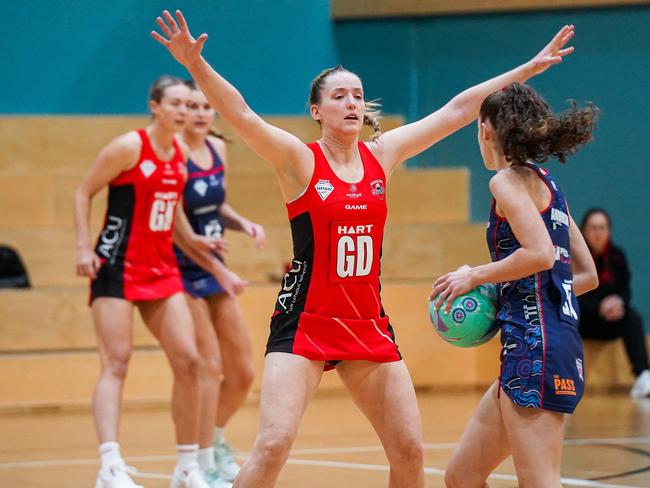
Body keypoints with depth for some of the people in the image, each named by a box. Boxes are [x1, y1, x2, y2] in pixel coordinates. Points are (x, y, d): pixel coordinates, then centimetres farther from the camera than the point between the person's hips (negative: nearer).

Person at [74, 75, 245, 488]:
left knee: (188, 361, -1)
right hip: (118, 267, -6)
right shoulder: (130, 147, -10)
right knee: (117, 364, -15)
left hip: (162, 267, 6)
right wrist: (84, 247, -16)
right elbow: (83, 193, -5)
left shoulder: (180, 156, 9)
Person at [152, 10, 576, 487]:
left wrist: (530, 68, 12)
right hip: (305, 322, -5)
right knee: (273, 445, -19)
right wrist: (196, 65, -38)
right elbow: (241, 115, -22)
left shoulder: (382, 155, 7)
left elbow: (456, 112, 9)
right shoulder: (300, 160, -6)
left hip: (368, 325, 5)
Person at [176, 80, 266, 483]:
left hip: (214, 269, 7)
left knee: (243, 373, 10)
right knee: (209, 366, -8)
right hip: (183, 272, -7)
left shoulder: (218, 148, 5)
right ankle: (204, 464, 4)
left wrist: (244, 224, 2)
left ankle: (215, 438, 35)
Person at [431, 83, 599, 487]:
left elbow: (541, 253, -21)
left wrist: (475, 276, -8)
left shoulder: (509, 180, -6)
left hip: (536, 347, -10)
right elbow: (588, 275, 21)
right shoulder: (547, 185, 20)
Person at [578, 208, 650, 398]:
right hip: (579, 320, -2)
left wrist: (617, 302, -28)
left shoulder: (616, 255, -1)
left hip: (607, 322, 2)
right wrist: (600, 306, -33)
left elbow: (624, 291, -3)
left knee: (632, 317, -25)